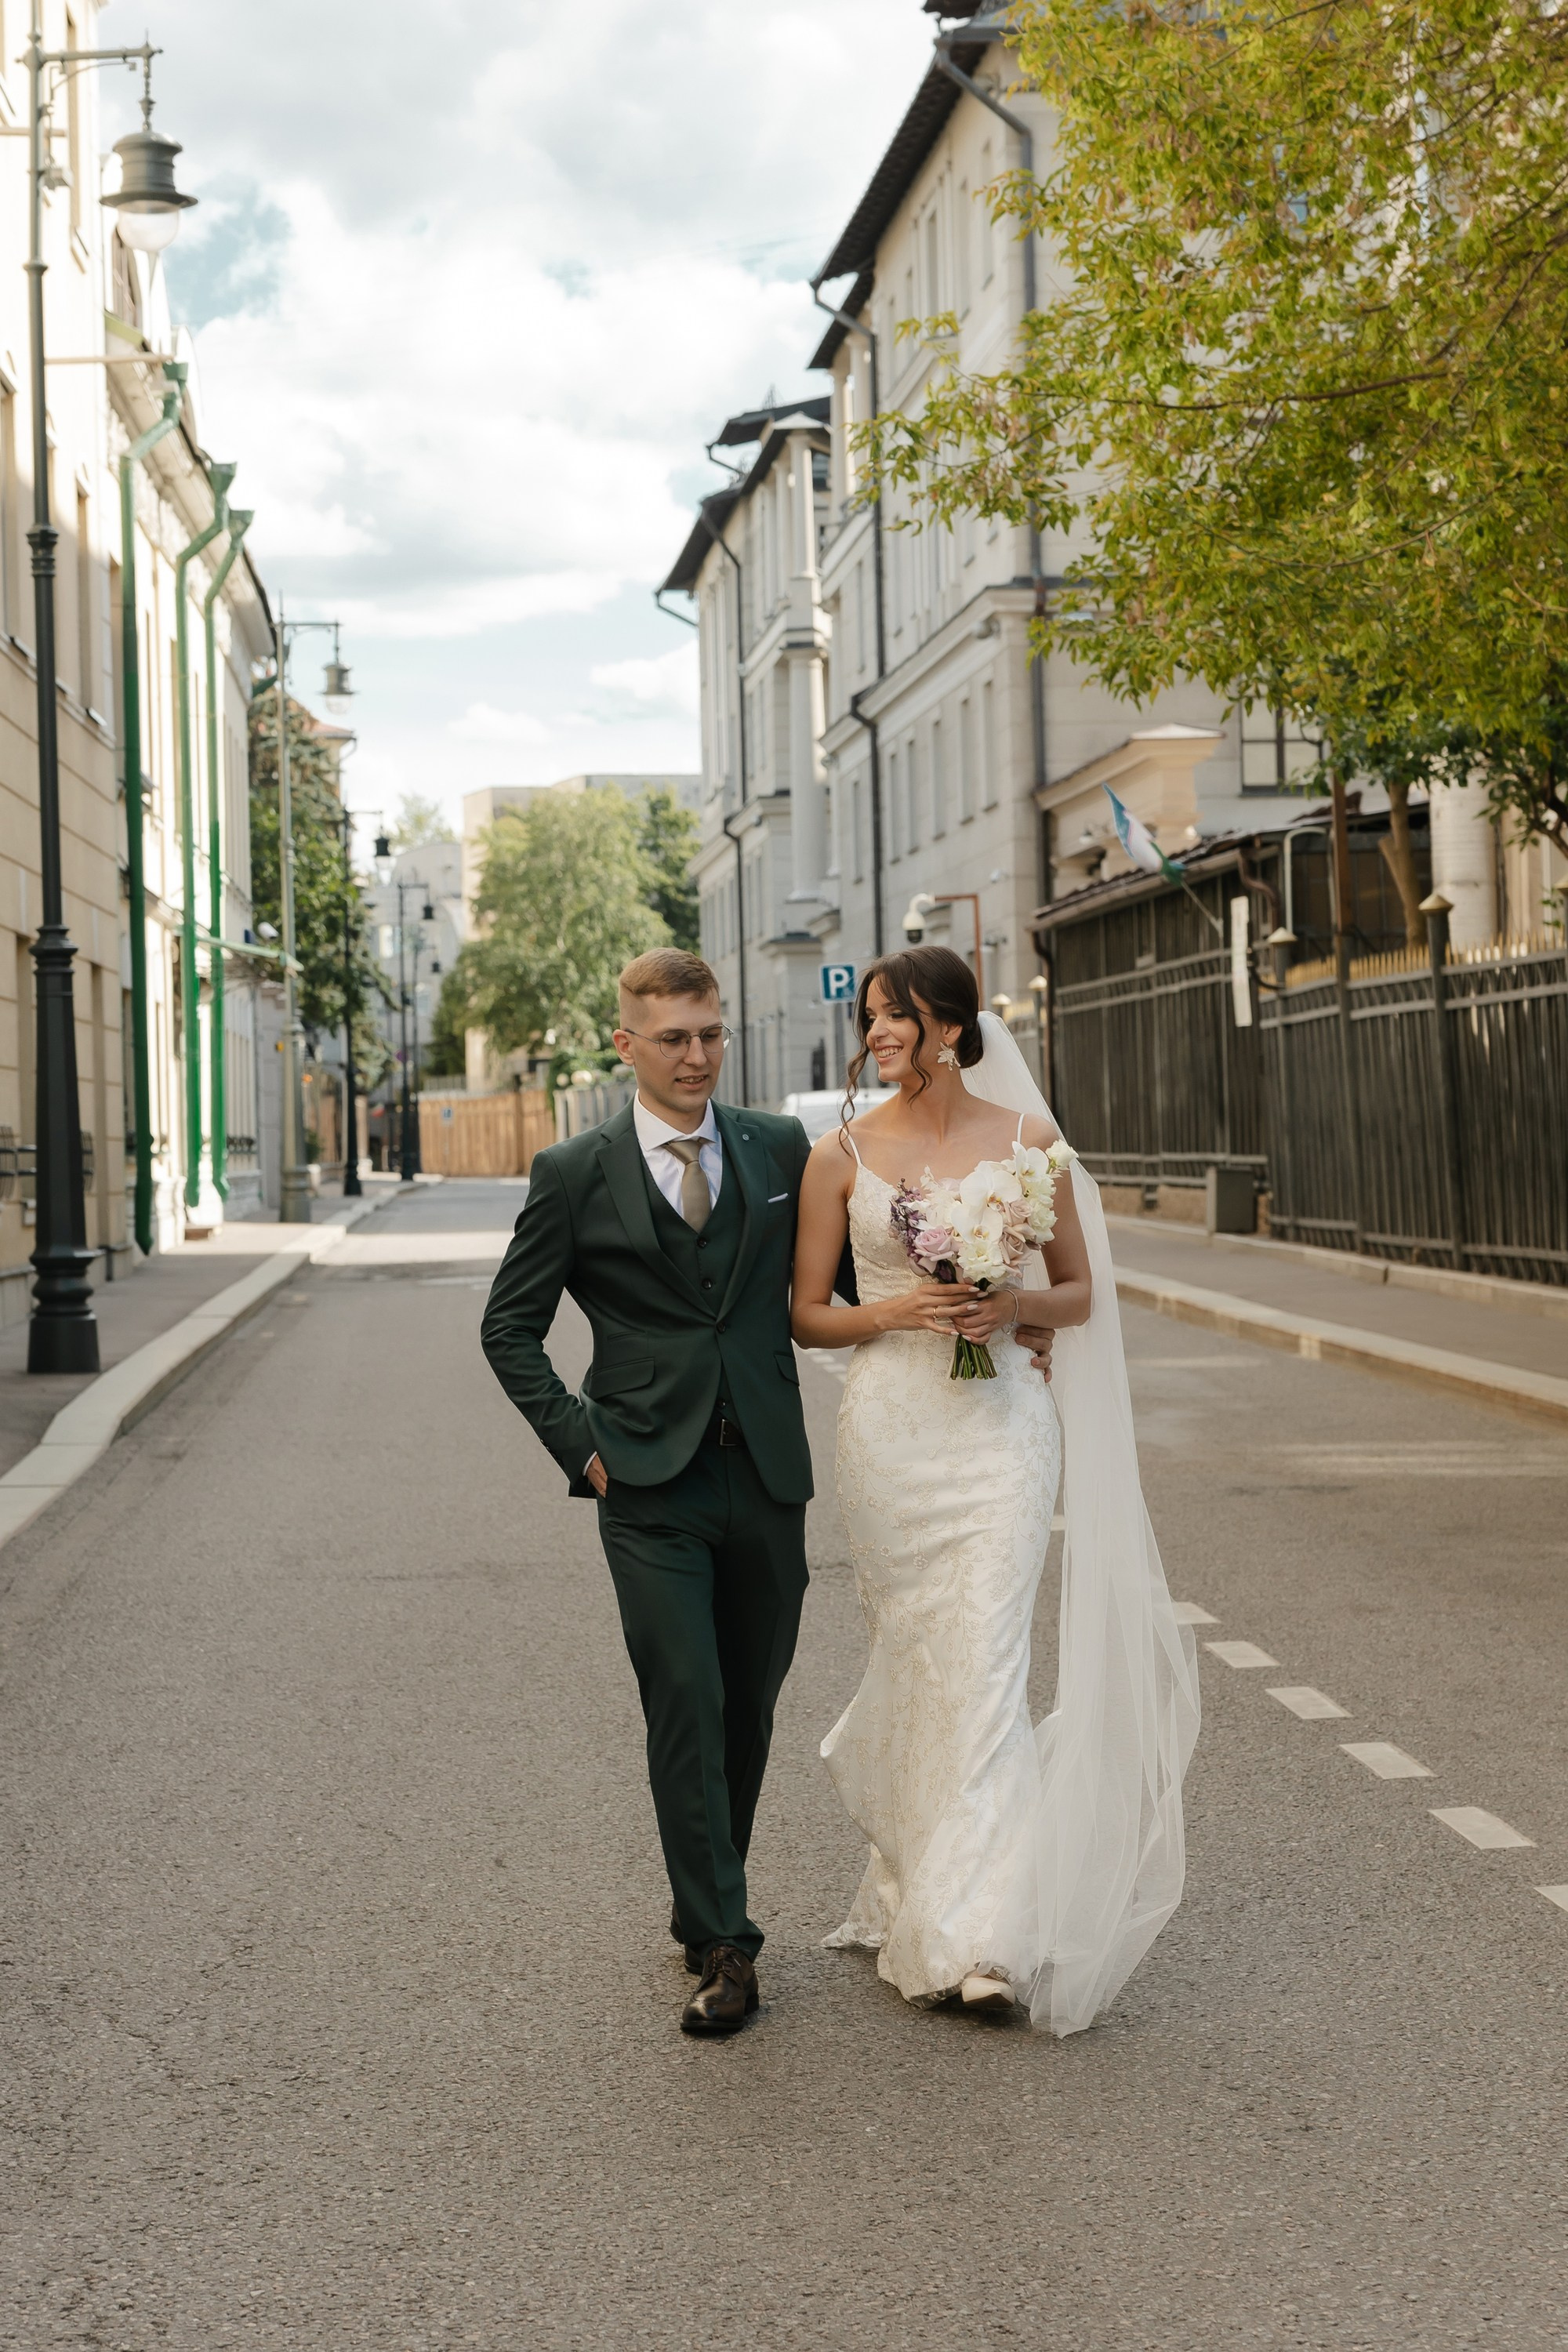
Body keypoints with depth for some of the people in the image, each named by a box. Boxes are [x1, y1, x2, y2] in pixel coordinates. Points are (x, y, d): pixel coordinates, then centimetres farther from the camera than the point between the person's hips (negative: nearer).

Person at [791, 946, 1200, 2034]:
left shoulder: (1027, 1138, 3)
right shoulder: (844, 1154, 3)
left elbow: (1081, 1291, 10)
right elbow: (806, 1313, 5)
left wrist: (1015, 1306, -10)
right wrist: (895, 1310, -12)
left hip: (1001, 1422, -1)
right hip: (892, 1424, 1)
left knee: (986, 1660, -9)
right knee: (911, 1658, 8)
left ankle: (980, 1932, -8)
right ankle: (917, 1893, 26)